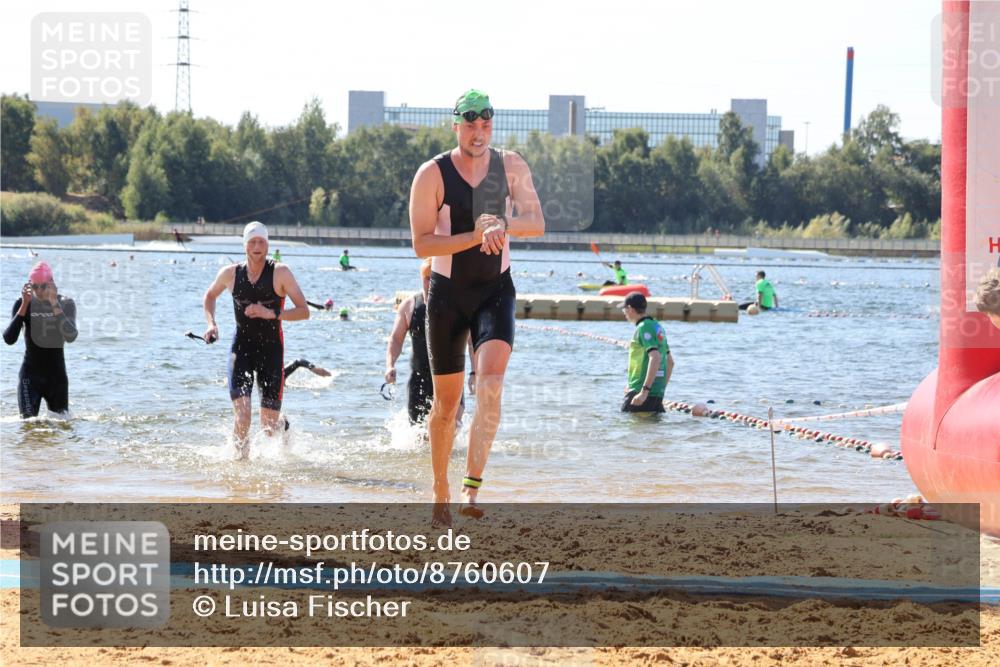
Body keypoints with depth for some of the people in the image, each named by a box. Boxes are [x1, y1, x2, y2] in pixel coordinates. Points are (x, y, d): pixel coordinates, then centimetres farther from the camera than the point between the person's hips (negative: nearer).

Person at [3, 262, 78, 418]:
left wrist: (55, 305, -25)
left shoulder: (66, 304, -3)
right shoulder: (24, 304, -4)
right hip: (30, 372, -1)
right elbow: (9, 339, -15)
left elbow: (71, 337, -19)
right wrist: (24, 305, -20)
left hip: (56, 373, 1)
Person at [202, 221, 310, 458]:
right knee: (242, 416, -19)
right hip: (241, 347, 1)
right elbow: (209, 296, 22)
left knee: (269, 425, 3)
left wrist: (271, 314, -24)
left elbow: (304, 311, -11)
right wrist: (211, 323, 6)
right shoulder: (230, 273, 0)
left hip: (271, 349, -1)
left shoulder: (280, 273, -8)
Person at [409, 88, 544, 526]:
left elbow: (537, 223, -8)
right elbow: (421, 244, -15)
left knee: (491, 383, -23)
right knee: (446, 402, 6)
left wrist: (503, 226, -29)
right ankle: (441, 494, 24)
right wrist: (476, 235, -25)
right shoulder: (432, 174, -10)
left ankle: (472, 489, -28)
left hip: (495, 290, 1)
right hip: (447, 293, -1)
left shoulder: (511, 166, -1)